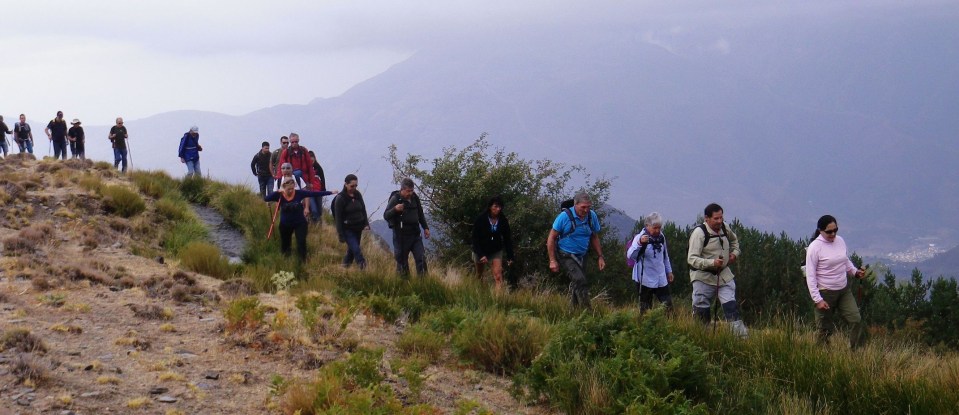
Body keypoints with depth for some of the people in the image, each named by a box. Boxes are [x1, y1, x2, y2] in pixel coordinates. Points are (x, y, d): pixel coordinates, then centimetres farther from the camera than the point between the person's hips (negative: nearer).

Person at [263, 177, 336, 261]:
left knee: (301, 241, -11)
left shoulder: (299, 193, -19)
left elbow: (314, 193, -16)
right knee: (285, 243, 19)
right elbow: (266, 199, -31)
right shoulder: (280, 195, -20)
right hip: (285, 224, 1)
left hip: (300, 223, -1)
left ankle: (302, 261, 9)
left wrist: (330, 193, -14)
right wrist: (277, 193, -45)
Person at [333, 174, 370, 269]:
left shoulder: (358, 195, 3)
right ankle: (363, 268, -14)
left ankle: (345, 266, 32)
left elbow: (363, 210, 13)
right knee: (356, 250, -14)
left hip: (358, 228, 5)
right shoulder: (340, 198, -13)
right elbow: (338, 218, -11)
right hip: (348, 229, -5)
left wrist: (366, 224, 2)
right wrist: (341, 234, -11)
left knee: (351, 249, 14)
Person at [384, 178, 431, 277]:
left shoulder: (414, 198, 9)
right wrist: (395, 209, -32)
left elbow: (420, 214, 24)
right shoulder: (395, 199, -9)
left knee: (421, 258, 1)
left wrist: (425, 227, 21)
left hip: (415, 234, 5)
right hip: (401, 235, -5)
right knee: (402, 260, 1)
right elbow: (386, 215, -14)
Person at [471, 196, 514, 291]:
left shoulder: (503, 220, -10)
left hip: (496, 251, 1)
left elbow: (507, 238, -1)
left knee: (498, 276, -14)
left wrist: (510, 256, -4)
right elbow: (475, 238, -14)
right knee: (479, 275, 15)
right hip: (480, 251, -1)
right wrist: (481, 255, -21)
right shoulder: (480, 219, -18)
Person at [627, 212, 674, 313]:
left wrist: (669, 271, 24)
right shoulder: (640, 237, -12)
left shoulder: (661, 236, 6)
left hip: (661, 279, 6)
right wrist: (639, 243, -41)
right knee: (645, 308, 1)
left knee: (668, 305, 4)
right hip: (645, 279, -6)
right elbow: (630, 255, -27)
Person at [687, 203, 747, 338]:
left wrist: (734, 253, 11)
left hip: (724, 274, 5)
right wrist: (712, 263, -33)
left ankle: (742, 336, -3)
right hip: (703, 277, -5)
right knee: (701, 309, 0)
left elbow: (734, 240, 29)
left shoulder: (724, 228, 4)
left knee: (731, 305, -2)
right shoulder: (699, 233, -18)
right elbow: (691, 259, -22)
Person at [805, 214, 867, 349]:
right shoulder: (814, 247, -16)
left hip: (844, 290, 6)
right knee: (825, 329, 4)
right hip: (825, 293, -6)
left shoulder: (840, 241, 2)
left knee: (856, 319, -1)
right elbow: (810, 276, -16)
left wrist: (855, 272, -2)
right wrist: (818, 300, -19)